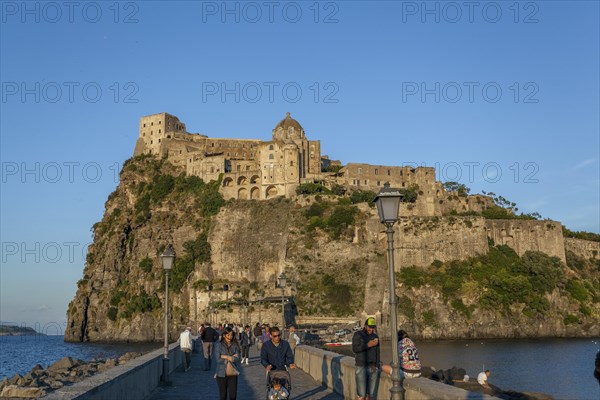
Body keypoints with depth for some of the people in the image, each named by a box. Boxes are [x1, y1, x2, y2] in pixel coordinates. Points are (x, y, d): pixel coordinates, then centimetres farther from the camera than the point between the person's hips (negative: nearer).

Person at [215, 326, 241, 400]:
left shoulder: (235, 346, 2)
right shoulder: (220, 346, -4)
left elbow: (237, 358, -8)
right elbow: (218, 360, -13)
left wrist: (226, 357, -14)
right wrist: (231, 358, -12)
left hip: (233, 374, 2)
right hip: (222, 374, -1)